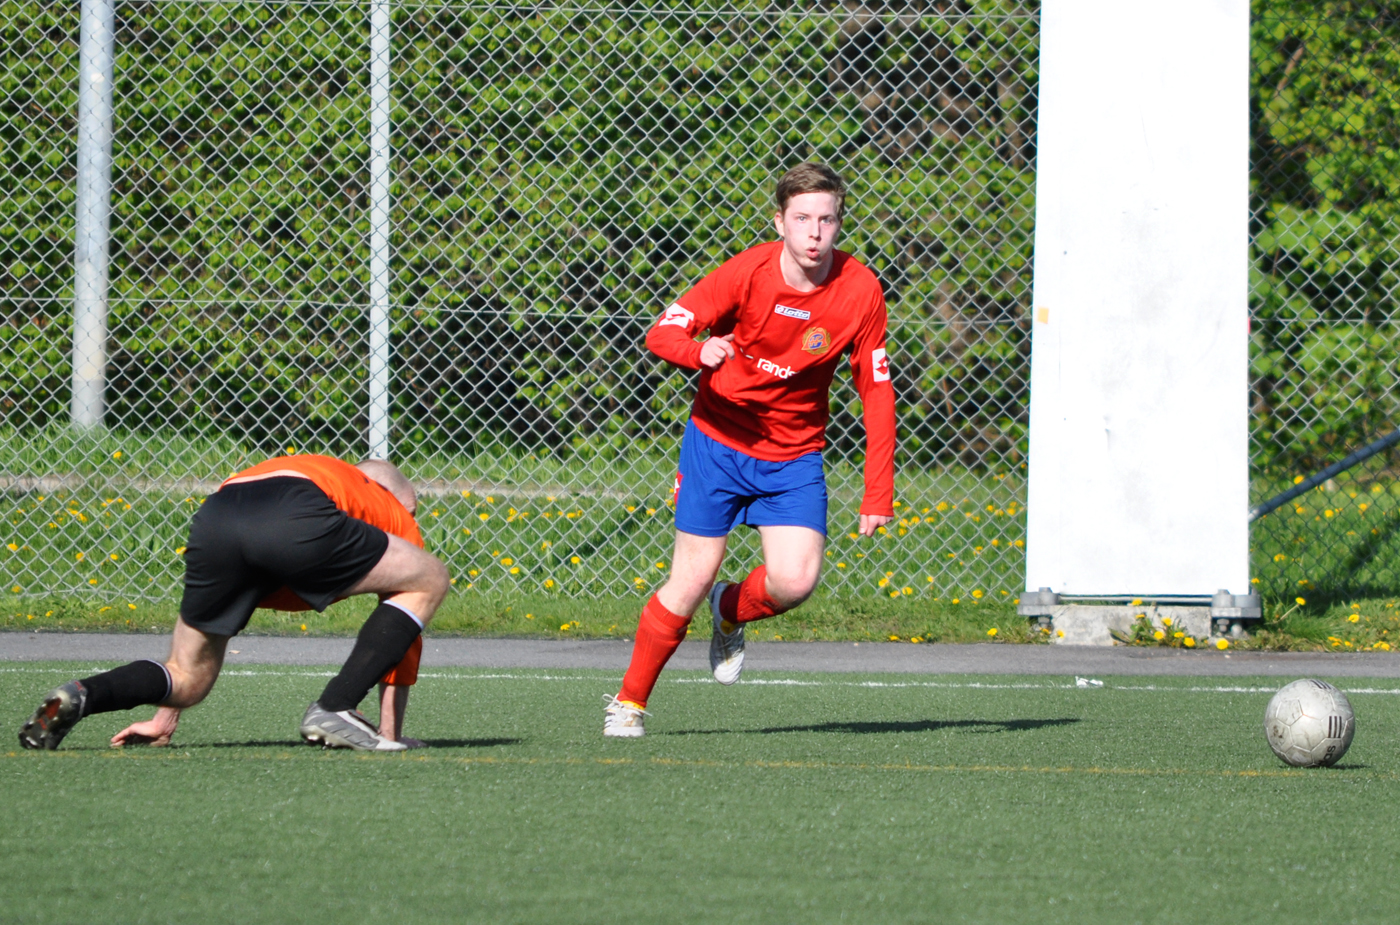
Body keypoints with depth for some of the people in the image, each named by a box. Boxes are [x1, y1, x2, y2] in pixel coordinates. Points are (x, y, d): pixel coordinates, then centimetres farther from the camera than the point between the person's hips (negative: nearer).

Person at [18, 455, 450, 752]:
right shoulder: (396, 513, 35)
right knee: (430, 581, 13)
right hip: (296, 519, -5)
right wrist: (391, 726, 43)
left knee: (188, 679, 21)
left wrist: (164, 717, 51)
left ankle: (80, 696, -7)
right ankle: (335, 709, 3)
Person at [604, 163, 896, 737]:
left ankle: (731, 611, 19)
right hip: (719, 440, -2)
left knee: (796, 581, -16)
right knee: (691, 581, -6)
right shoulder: (748, 272, -17)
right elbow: (662, 332, -15)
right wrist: (699, 351, -40)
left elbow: (876, 389, -3)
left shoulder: (860, 291, -11)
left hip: (795, 456, 2)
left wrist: (878, 492, -7)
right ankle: (629, 701, 14)